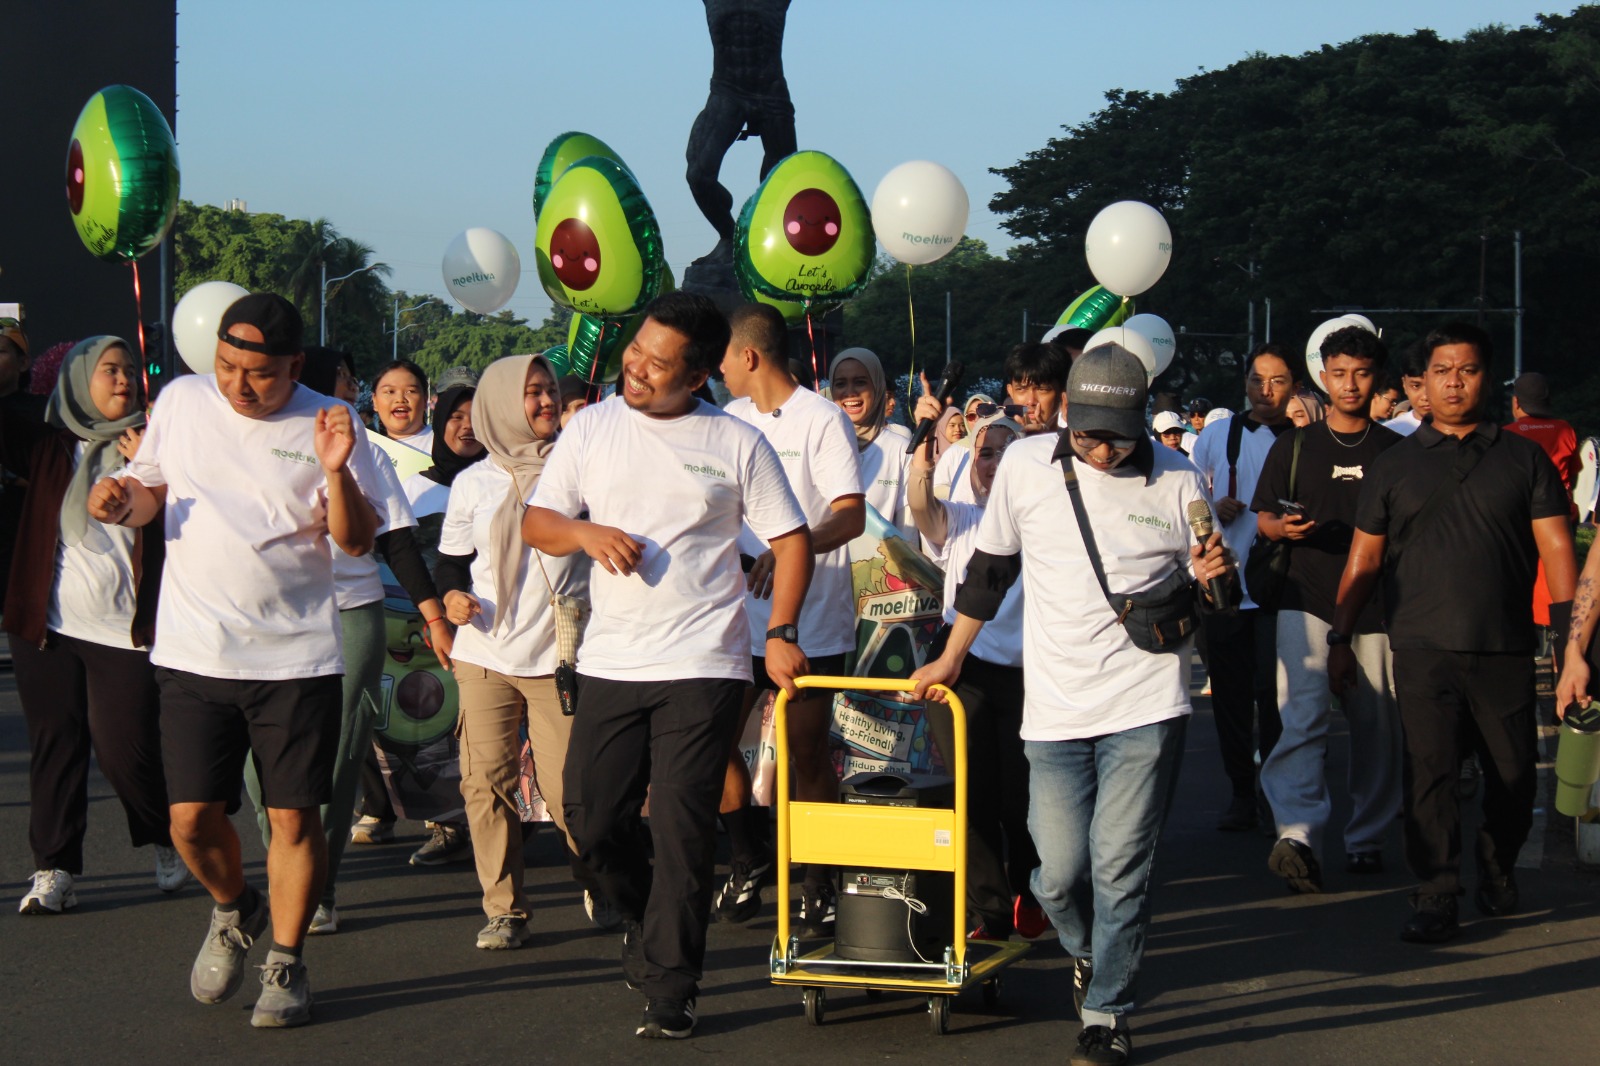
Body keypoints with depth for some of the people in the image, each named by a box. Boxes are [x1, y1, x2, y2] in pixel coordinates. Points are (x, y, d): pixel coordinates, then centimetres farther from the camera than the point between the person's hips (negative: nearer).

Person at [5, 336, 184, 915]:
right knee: (54, 745, 4)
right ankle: (54, 869, 11)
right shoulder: (48, 446, 8)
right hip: (48, 626, 2)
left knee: (126, 750, -1)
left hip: (125, 629, -2)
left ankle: (167, 843, 24)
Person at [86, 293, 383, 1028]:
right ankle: (233, 911, 32)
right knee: (193, 817, 1)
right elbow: (150, 489, 17)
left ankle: (285, 964, 16)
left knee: (293, 817, -1)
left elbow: (358, 541, -6)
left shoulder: (328, 425, -3)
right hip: (193, 654, 2)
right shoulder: (182, 400, 4)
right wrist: (122, 500, -6)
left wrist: (336, 470, -24)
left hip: (296, 657, -2)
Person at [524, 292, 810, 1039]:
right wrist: (587, 533, -12)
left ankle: (669, 990, 7)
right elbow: (536, 522, 8)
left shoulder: (736, 443, 1)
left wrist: (781, 632, -5)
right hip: (609, 661, 3)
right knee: (591, 820, 3)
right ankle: (647, 919, 33)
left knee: (682, 832, -4)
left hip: (702, 667, -3)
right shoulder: (593, 428, 7)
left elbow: (791, 539, 4)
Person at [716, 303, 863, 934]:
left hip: (809, 619, -6)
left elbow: (852, 516, -15)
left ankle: (818, 882, 14)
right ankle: (749, 858, 21)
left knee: (807, 752, 0)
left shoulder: (822, 420, -7)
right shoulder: (731, 421, 12)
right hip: (739, 614, 6)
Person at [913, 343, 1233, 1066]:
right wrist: (950, 660, 21)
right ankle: (1088, 954, 34)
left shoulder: (1178, 482, -1)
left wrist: (1213, 578, -13)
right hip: (1054, 707, 2)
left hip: (1145, 706, -2)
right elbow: (989, 570, 15)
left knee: (1119, 866, -5)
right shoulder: (1026, 466, 1)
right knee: (1060, 873, 1)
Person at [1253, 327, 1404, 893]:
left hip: (1378, 604, 1)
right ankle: (1298, 835, -25)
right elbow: (1263, 517, 10)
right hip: (1308, 599, -1)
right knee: (1304, 714, -16)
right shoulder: (1293, 447, 9)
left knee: (1375, 725, 5)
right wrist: (1283, 527, -13)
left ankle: (1366, 836, 17)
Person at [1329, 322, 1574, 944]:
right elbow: (1363, 559, 13)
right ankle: (1436, 897, -6)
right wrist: (1339, 637, 9)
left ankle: (1497, 872, 30)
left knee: (1514, 774, 7)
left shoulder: (1523, 460, 11)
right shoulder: (1394, 466, 12)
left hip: (1505, 648, 1)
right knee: (1429, 770, -11)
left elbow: (1554, 545, 5)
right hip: (1423, 648, -1)